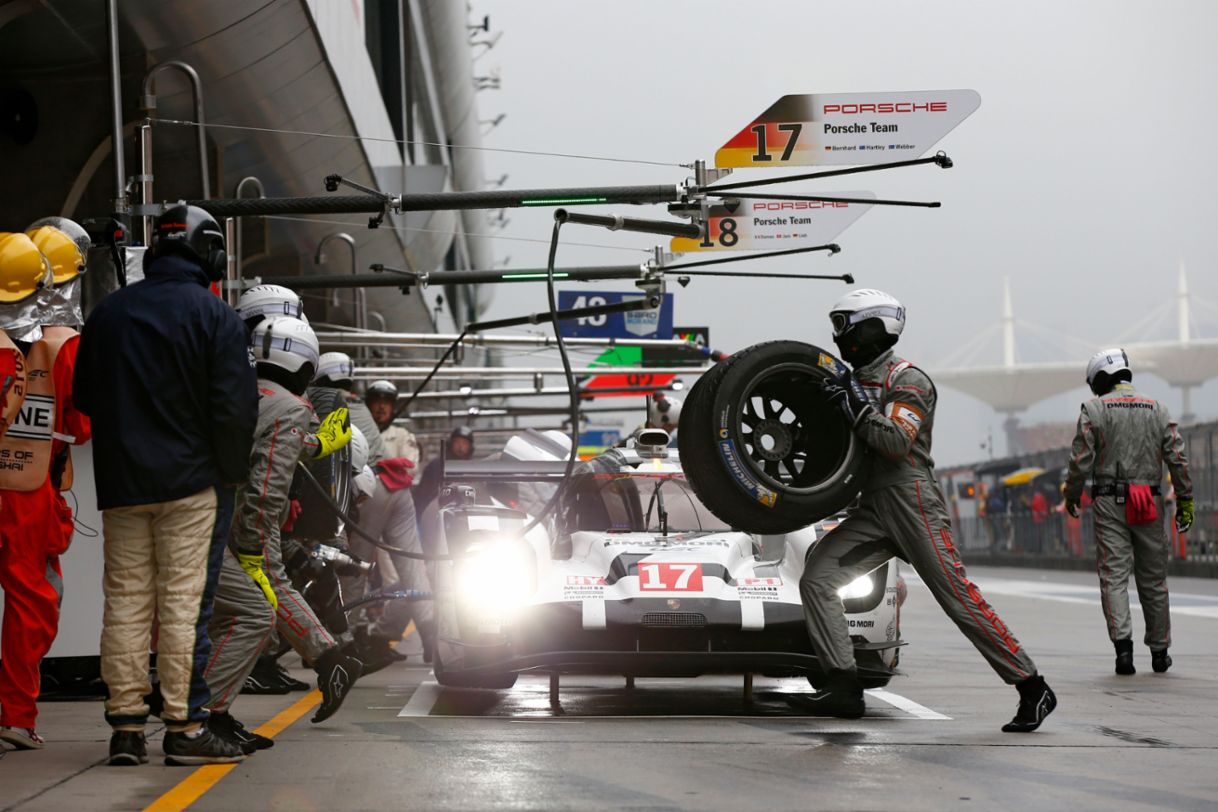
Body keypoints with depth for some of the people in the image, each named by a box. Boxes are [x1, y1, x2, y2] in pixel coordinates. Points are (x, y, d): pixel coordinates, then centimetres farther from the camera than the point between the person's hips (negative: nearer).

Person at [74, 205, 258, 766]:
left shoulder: (106, 313, 8)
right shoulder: (213, 316, -8)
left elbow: (84, 397, 17)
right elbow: (235, 407, -12)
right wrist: (232, 475, -1)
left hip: (120, 483, 5)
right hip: (190, 482, -4)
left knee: (125, 603, 7)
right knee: (184, 603, -3)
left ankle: (126, 726, 8)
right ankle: (185, 726, -3)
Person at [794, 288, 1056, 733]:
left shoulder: (908, 380, -6)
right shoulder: (855, 382, 19)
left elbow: (897, 441, -20)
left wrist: (855, 408, -21)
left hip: (913, 503, -8)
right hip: (872, 508, 8)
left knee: (958, 597, -10)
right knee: (816, 578, -9)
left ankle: (1033, 688, -2)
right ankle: (843, 687, -10)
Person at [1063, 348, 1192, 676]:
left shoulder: (1095, 409, -2)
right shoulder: (1157, 409, 8)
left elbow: (1081, 459, -6)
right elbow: (1178, 458, 2)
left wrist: (1071, 495, 7)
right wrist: (1185, 501, 6)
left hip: (1110, 502, -3)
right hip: (1150, 501, 3)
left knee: (1114, 574, -4)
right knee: (1153, 578, 11)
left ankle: (1122, 643, -22)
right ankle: (1159, 651, 18)